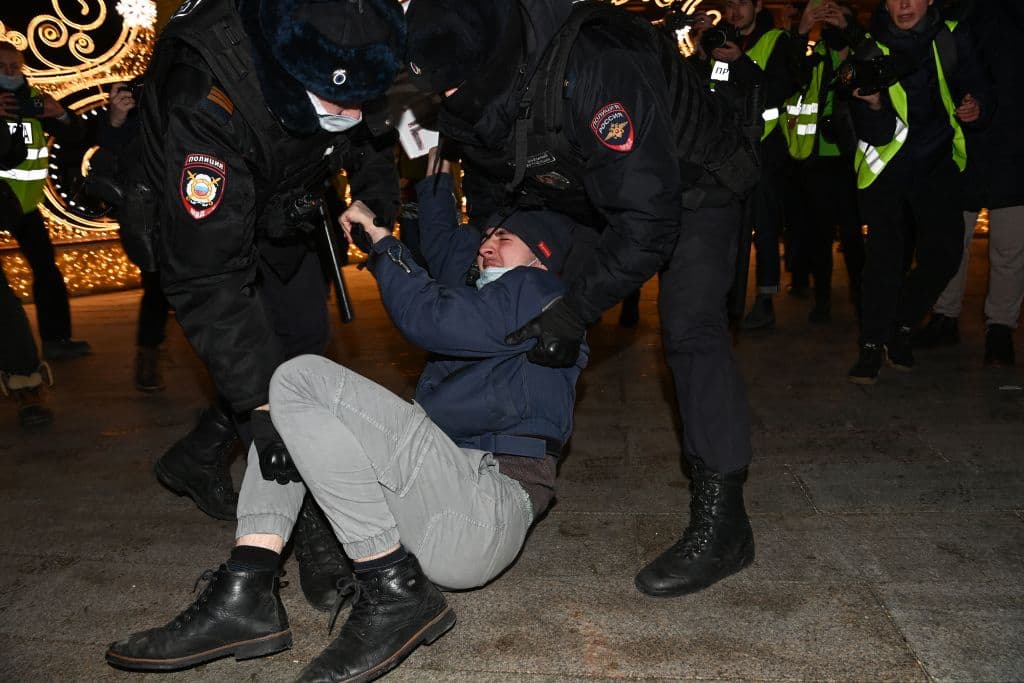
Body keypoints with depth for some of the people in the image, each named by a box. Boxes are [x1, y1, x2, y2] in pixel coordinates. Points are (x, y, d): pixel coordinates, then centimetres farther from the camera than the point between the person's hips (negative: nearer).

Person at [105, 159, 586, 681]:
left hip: (485, 511, -9)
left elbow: (426, 318, -11)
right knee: (287, 402, 15)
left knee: (300, 380, -18)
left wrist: (381, 242, 1)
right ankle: (245, 595, 0)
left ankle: (395, 593, -14)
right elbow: (444, 243, 33)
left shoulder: (536, 291, 2)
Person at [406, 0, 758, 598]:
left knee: (691, 328, -23)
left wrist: (576, 311, -35)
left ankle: (721, 523, -16)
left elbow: (648, 216, -39)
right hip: (595, 204, 7)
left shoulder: (595, 67, -40)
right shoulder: (474, 97, -15)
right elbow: (487, 190, 5)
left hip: (692, 191, -7)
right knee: (530, 314, 1)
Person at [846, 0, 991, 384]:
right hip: (886, 167, -2)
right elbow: (875, 135, -9)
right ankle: (872, 344, 0)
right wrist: (873, 105, -30)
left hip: (938, 165, 2)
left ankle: (901, 326, 14)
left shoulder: (952, 40, -1)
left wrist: (976, 108, -14)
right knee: (884, 256, -10)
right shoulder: (871, 51, -6)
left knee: (944, 253, -7)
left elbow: (977, 91, 9)